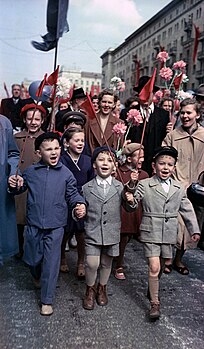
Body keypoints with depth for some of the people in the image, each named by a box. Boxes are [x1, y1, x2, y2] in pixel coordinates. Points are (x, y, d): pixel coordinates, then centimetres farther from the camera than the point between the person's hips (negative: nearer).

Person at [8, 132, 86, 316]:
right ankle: (38, 278, 51)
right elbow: (20, 189, 15)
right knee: (33, 260, 16)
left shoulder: (66, 173, -3)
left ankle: (47, 300, 19)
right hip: (34, 225, 2)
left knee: (51, 263, 2)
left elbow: (72, 194, 4)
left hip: (55, 226, -2)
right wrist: (14, 185, -7)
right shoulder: (30, 172, 1)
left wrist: (80, 204, -15)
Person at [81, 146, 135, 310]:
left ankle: (102, 288, 42)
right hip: (92, 233, -1)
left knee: (106, 263, 16)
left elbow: (130, 208, 3)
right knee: (92, 264, -6)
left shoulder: (120, 187, -1)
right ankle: (90, 289, 23)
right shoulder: (87, 188, -2)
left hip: (112, 233, 1)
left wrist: (131, 201, -17)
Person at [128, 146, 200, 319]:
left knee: (161, 266, 17)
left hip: (169, 233, 4)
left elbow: (187, 209, 12)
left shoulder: (179, 188, 5)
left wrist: (194, 230, 12)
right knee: (154, 267, -9)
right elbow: (132, 204, -11)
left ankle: (152, 289, 44)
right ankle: (155, 302, 7)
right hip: (151, 233, -4)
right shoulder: (144, 185, -6)